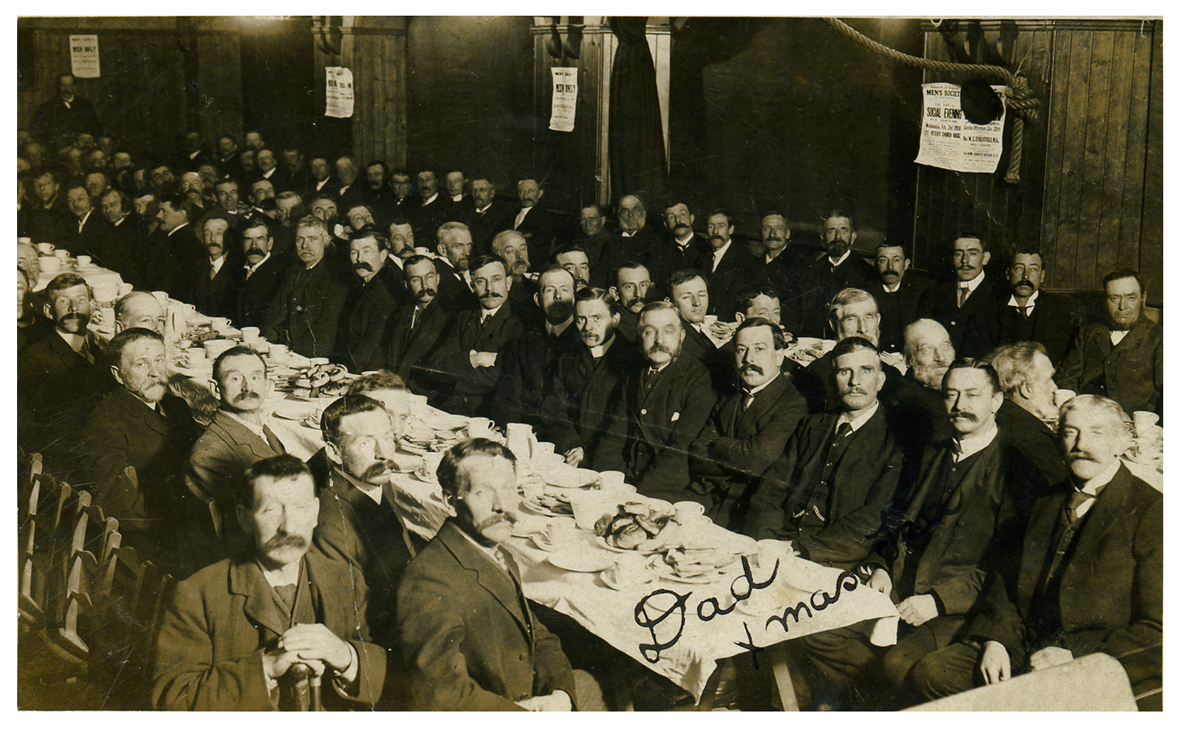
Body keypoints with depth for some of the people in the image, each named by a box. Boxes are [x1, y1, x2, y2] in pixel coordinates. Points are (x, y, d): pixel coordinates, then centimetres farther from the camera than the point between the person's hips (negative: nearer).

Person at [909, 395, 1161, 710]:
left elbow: (1156, 628, -9)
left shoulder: (1152, 511, -5)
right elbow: (1007, 582, 23)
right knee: (931, 672, -10)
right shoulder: (1047, 505, 18)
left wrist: (1075, 656, -17)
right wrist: (995, 640, 3)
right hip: (1030, 649, 7)